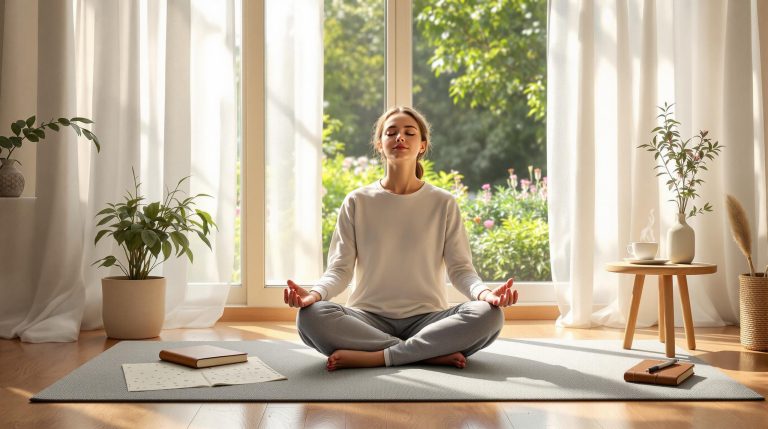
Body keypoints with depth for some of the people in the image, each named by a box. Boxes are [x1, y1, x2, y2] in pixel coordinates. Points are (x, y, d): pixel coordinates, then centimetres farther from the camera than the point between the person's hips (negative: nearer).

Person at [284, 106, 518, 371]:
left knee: (488, 315, -29)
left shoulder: (443, 203, 8)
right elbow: (340, 269, 1)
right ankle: (435, 354, -26)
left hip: (426, 318, 0)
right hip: (368, 317, 0)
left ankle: (372, 357, -25)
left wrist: (483, 292, -21)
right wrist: (316, 293, -22)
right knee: (311, 316, -31)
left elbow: (460, 268, 2)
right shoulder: (357, 202, 8)